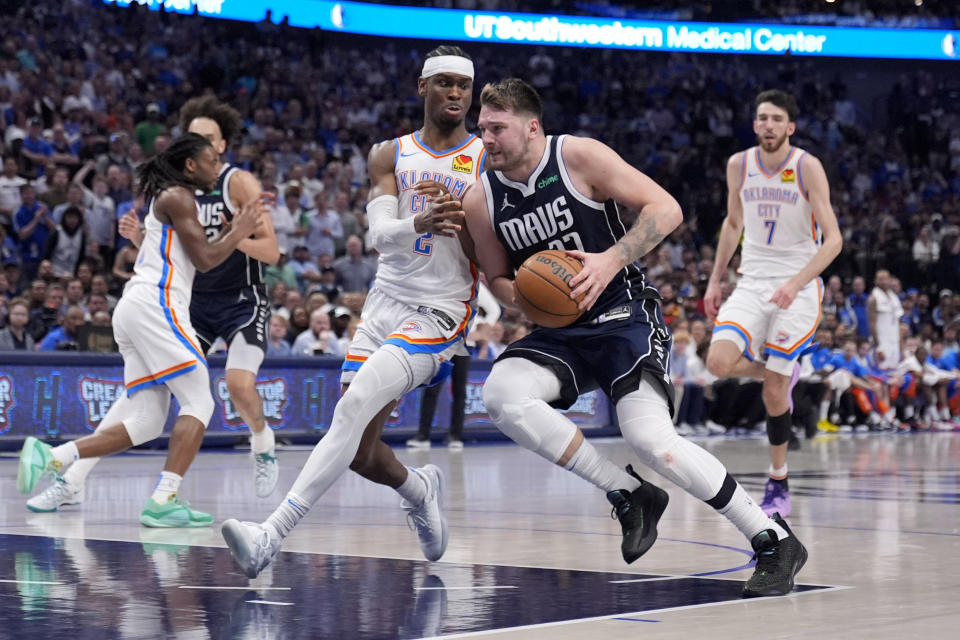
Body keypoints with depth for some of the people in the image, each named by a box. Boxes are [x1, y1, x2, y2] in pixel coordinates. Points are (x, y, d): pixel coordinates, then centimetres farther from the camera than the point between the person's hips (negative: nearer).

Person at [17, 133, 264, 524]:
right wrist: (239, 232, 5)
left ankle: (54, 458, 0)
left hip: (135, 310, 10)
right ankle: (163, 501, -22)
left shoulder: (166, 200, 27)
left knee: (146, 420, 5)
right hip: (153, 305, -10)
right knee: (198, 401, -12)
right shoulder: (177, 197, -3)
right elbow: (205, 260, -8)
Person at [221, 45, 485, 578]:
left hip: (438, 313, -5)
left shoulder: (489, 160, 2)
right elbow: (379, 233, -7)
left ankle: (271, 536, -29)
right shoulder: (391, 155, 9)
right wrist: (419, 224, -30)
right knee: (357, 449, 2)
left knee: (353, 408, -24)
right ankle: (418, 489, 37)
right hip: (385, 302, 5)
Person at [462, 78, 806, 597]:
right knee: (500, 394, -24)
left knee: (650, 438, -24)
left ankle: (774, 541, -9)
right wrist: (523, 297, -8)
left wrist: (612, 260, -25)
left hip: (624, 316, -5)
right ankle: (628, 495, -11)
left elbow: (666, 209, -12)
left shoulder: (579, 156, -12)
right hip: (559, 332, 5)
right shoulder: (481, 200, 1)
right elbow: (498, 278, 15)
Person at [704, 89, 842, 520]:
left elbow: (833, 239, -15)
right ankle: (783, 371, 14)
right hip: (752, 284, 4)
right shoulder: (739, 165, 1)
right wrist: (715, 280, 14)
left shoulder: (807, 168, -12)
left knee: (773, 392, -6)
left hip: (798, 289, -4)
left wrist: (795, 283, -28)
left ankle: (778, 486, 13)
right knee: (719, 362, -20)